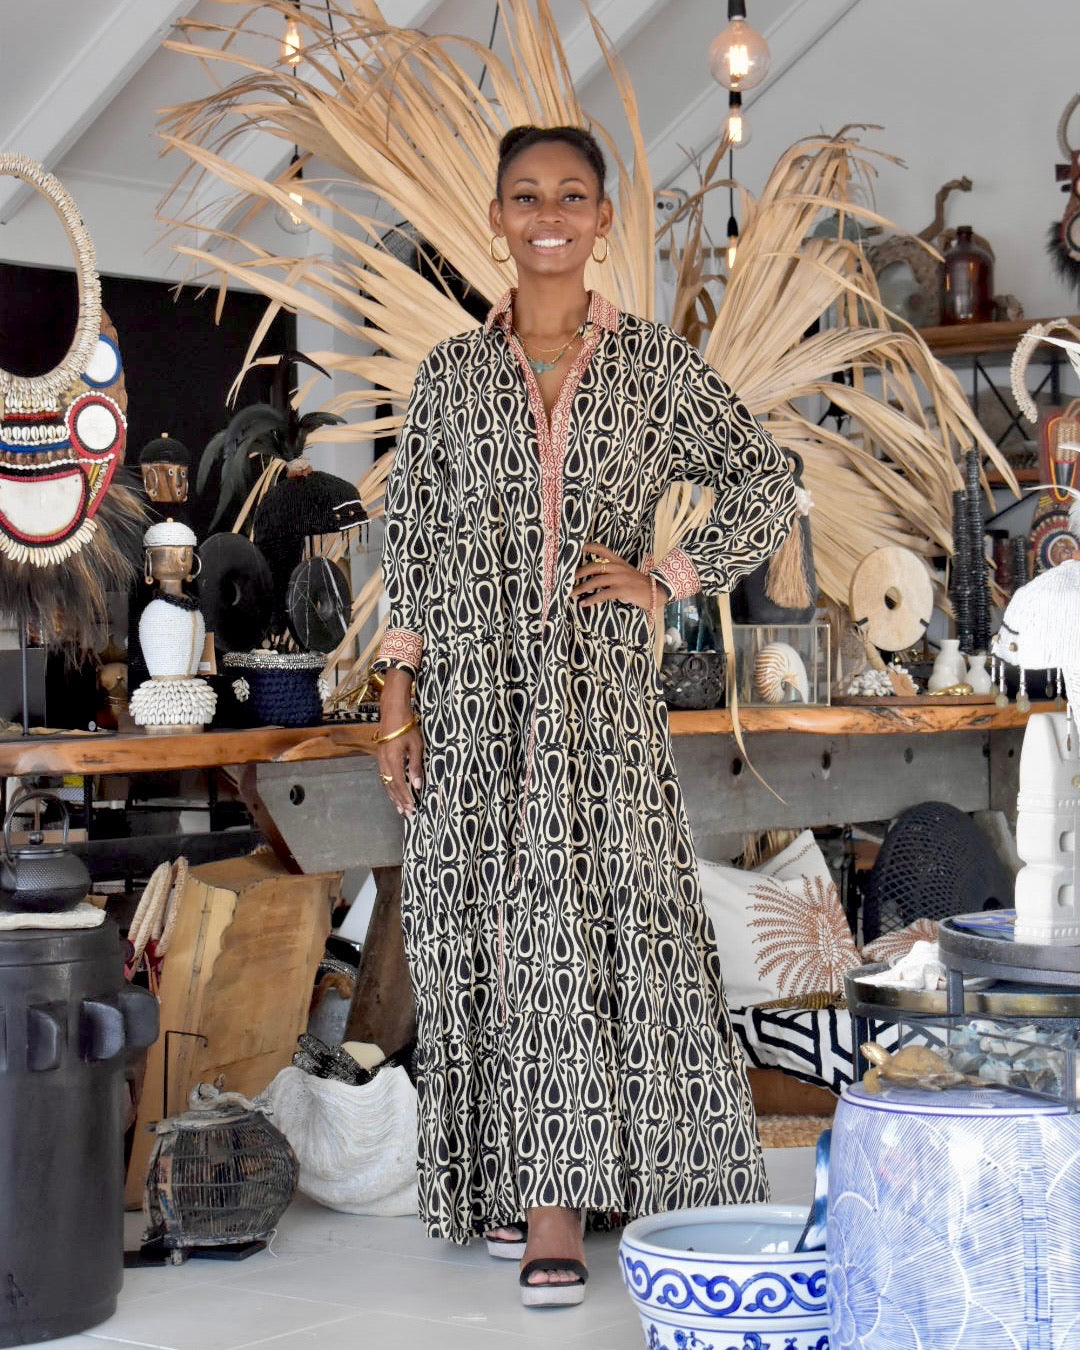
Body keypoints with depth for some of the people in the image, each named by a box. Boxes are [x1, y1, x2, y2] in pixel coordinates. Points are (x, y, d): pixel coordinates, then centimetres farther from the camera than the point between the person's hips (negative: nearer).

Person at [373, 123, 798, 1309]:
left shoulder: (658, 367, 6)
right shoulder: (451, 374, 9)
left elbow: (764, 488, 10)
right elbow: (411, 539, 9)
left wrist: (666, 577, -1)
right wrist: (398, 696, 3)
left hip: (598, 689, -1)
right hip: (474, 689, 1)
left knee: (603, 920, -7)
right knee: (488, 929, 1)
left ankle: (558, 1193, 0)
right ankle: (513, 1184, 11)